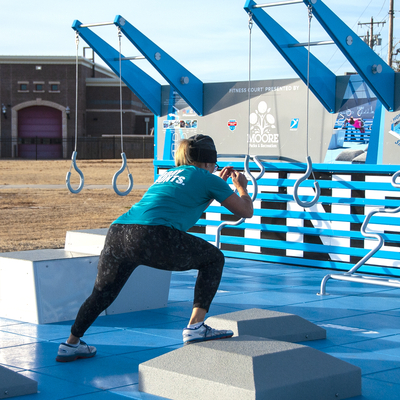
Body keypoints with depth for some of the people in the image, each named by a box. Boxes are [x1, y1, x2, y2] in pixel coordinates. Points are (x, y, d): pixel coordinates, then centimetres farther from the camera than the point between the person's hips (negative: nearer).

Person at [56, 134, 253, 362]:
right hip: (153, 236, -7)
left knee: (103, 292, 28)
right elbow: (246, 211, 24)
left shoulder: (169, 174, 33)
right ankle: (195, 327, 8)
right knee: (214, 259, 14)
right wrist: (242, 187, 43)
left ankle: (70, 344, 35)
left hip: (117, 232, 7)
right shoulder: (207, 178, 15)